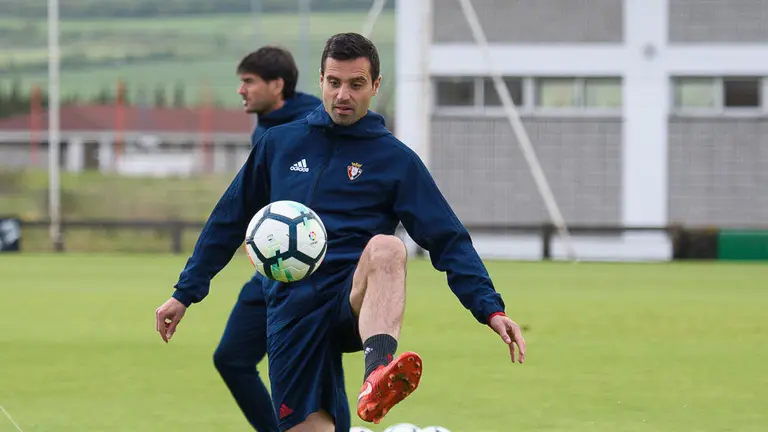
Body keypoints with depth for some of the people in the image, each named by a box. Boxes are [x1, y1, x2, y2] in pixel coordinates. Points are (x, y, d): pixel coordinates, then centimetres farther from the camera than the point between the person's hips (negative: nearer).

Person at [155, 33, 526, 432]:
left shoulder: (395, 158, 6)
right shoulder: (279, 144, 13)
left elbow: (448, 239, 1)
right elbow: (228, 220, 22)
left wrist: (490, 309, -11)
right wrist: (185, 294, 20)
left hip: (357, 305, -3)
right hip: (291, 310, 3)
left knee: (386, 249, -36)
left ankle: (378, 378, -61)